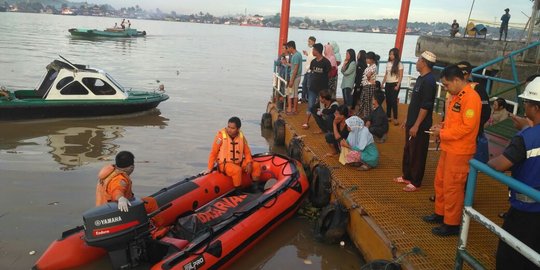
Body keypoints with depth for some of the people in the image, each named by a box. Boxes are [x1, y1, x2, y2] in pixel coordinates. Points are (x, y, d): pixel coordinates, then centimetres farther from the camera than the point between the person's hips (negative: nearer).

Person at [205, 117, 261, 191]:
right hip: (225, 164, -5)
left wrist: (249, 164, -8)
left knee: (256, 165, -6)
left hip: (239, 162, 5)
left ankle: (254, 185, 11)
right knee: (237, 170, -34)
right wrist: (209, 168, -9)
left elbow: (247, 152, 8)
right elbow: (213, 152, -10)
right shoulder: (221, 135, -14)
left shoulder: (241, 136, 0)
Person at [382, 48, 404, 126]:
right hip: (388, 84, 6)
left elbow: (401, 76, -8)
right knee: (388, 101, 8)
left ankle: (395, 118, -1)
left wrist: (398, 85, -16)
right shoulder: (388, 63, 10)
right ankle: (388, 116, 16)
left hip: (394, 84, -6)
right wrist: (382, 83, 11)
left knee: (393, 101, -7)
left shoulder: (399, 64, -7)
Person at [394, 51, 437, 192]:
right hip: (412, 122, 9)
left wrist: (416, 125, -21)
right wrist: (407, 120, 20)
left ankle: (416, 182, 12)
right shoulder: (421, 78, 11)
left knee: (417, 154, 1)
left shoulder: (429, 81, -19)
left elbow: (425, 106, -22)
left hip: (420, 125, -9)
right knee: (408, 151, 18)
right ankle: (407, 176, 31)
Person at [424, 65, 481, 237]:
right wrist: (442, 126, 4)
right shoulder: (457, 96, 11)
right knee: (440, 182, 18)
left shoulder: (471, 98, -19)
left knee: (452, 188, 0)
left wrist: (442, 133, -16)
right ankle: (440, 213, 34)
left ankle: (452, 224, 13)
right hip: (448, 148, 9)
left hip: (460, 152, -9)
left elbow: (466, 126, -23)